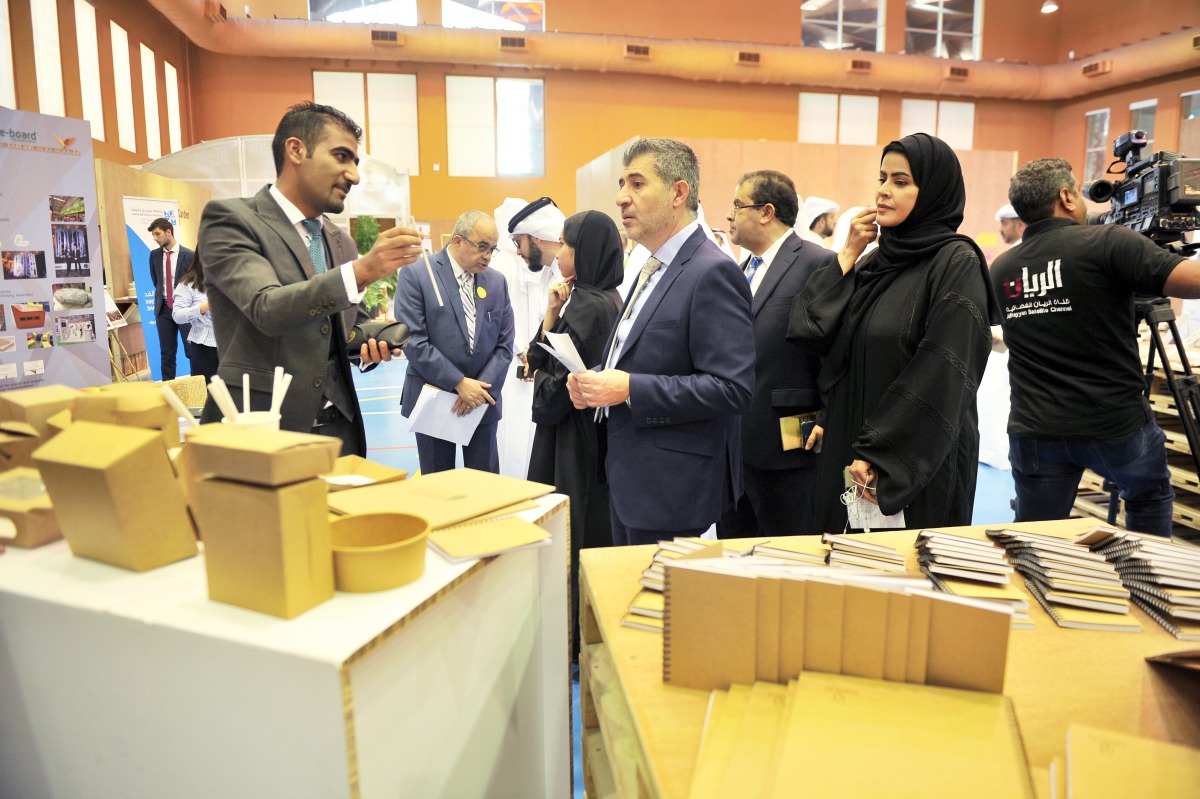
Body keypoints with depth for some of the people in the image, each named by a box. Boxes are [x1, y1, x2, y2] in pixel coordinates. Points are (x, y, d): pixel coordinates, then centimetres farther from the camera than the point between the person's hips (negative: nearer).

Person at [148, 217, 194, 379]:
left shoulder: (189, 255, -8)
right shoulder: (154, 255, 5)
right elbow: (155, 281, 19)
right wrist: (160, 297, 14)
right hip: (164, 309, 4)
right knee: (167, 353, 7)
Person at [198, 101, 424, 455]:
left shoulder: (341, 241, 12)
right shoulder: (230, 218, -7)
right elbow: (267, 308, -22)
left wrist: (371, 340, -4)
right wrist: (362, 271, -33)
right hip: (260, 432, -6)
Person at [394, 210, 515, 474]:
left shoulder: (497, 282, 7)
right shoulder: (416, 275, -7)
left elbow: (505, 345, 5)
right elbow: (413, 341, -14)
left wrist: (481, 388, -9)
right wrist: (459, 383, -17)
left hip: (483, 402, 4)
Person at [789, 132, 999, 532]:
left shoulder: (956, 263, -10)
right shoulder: (875, 261, 10)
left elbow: (942, 374, -17)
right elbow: (812, 329, 0)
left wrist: (878, 454, -18)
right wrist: (849, 253, -1)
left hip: (917, 465, -6)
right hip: (852, 446, 7)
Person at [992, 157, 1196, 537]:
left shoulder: (1001, 269, 5)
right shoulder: (1107, 244, -12)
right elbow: (1192, 280, -21)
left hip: (1035, 433, 3)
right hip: (1117, 426, -3)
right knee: (1151, 494, 29)